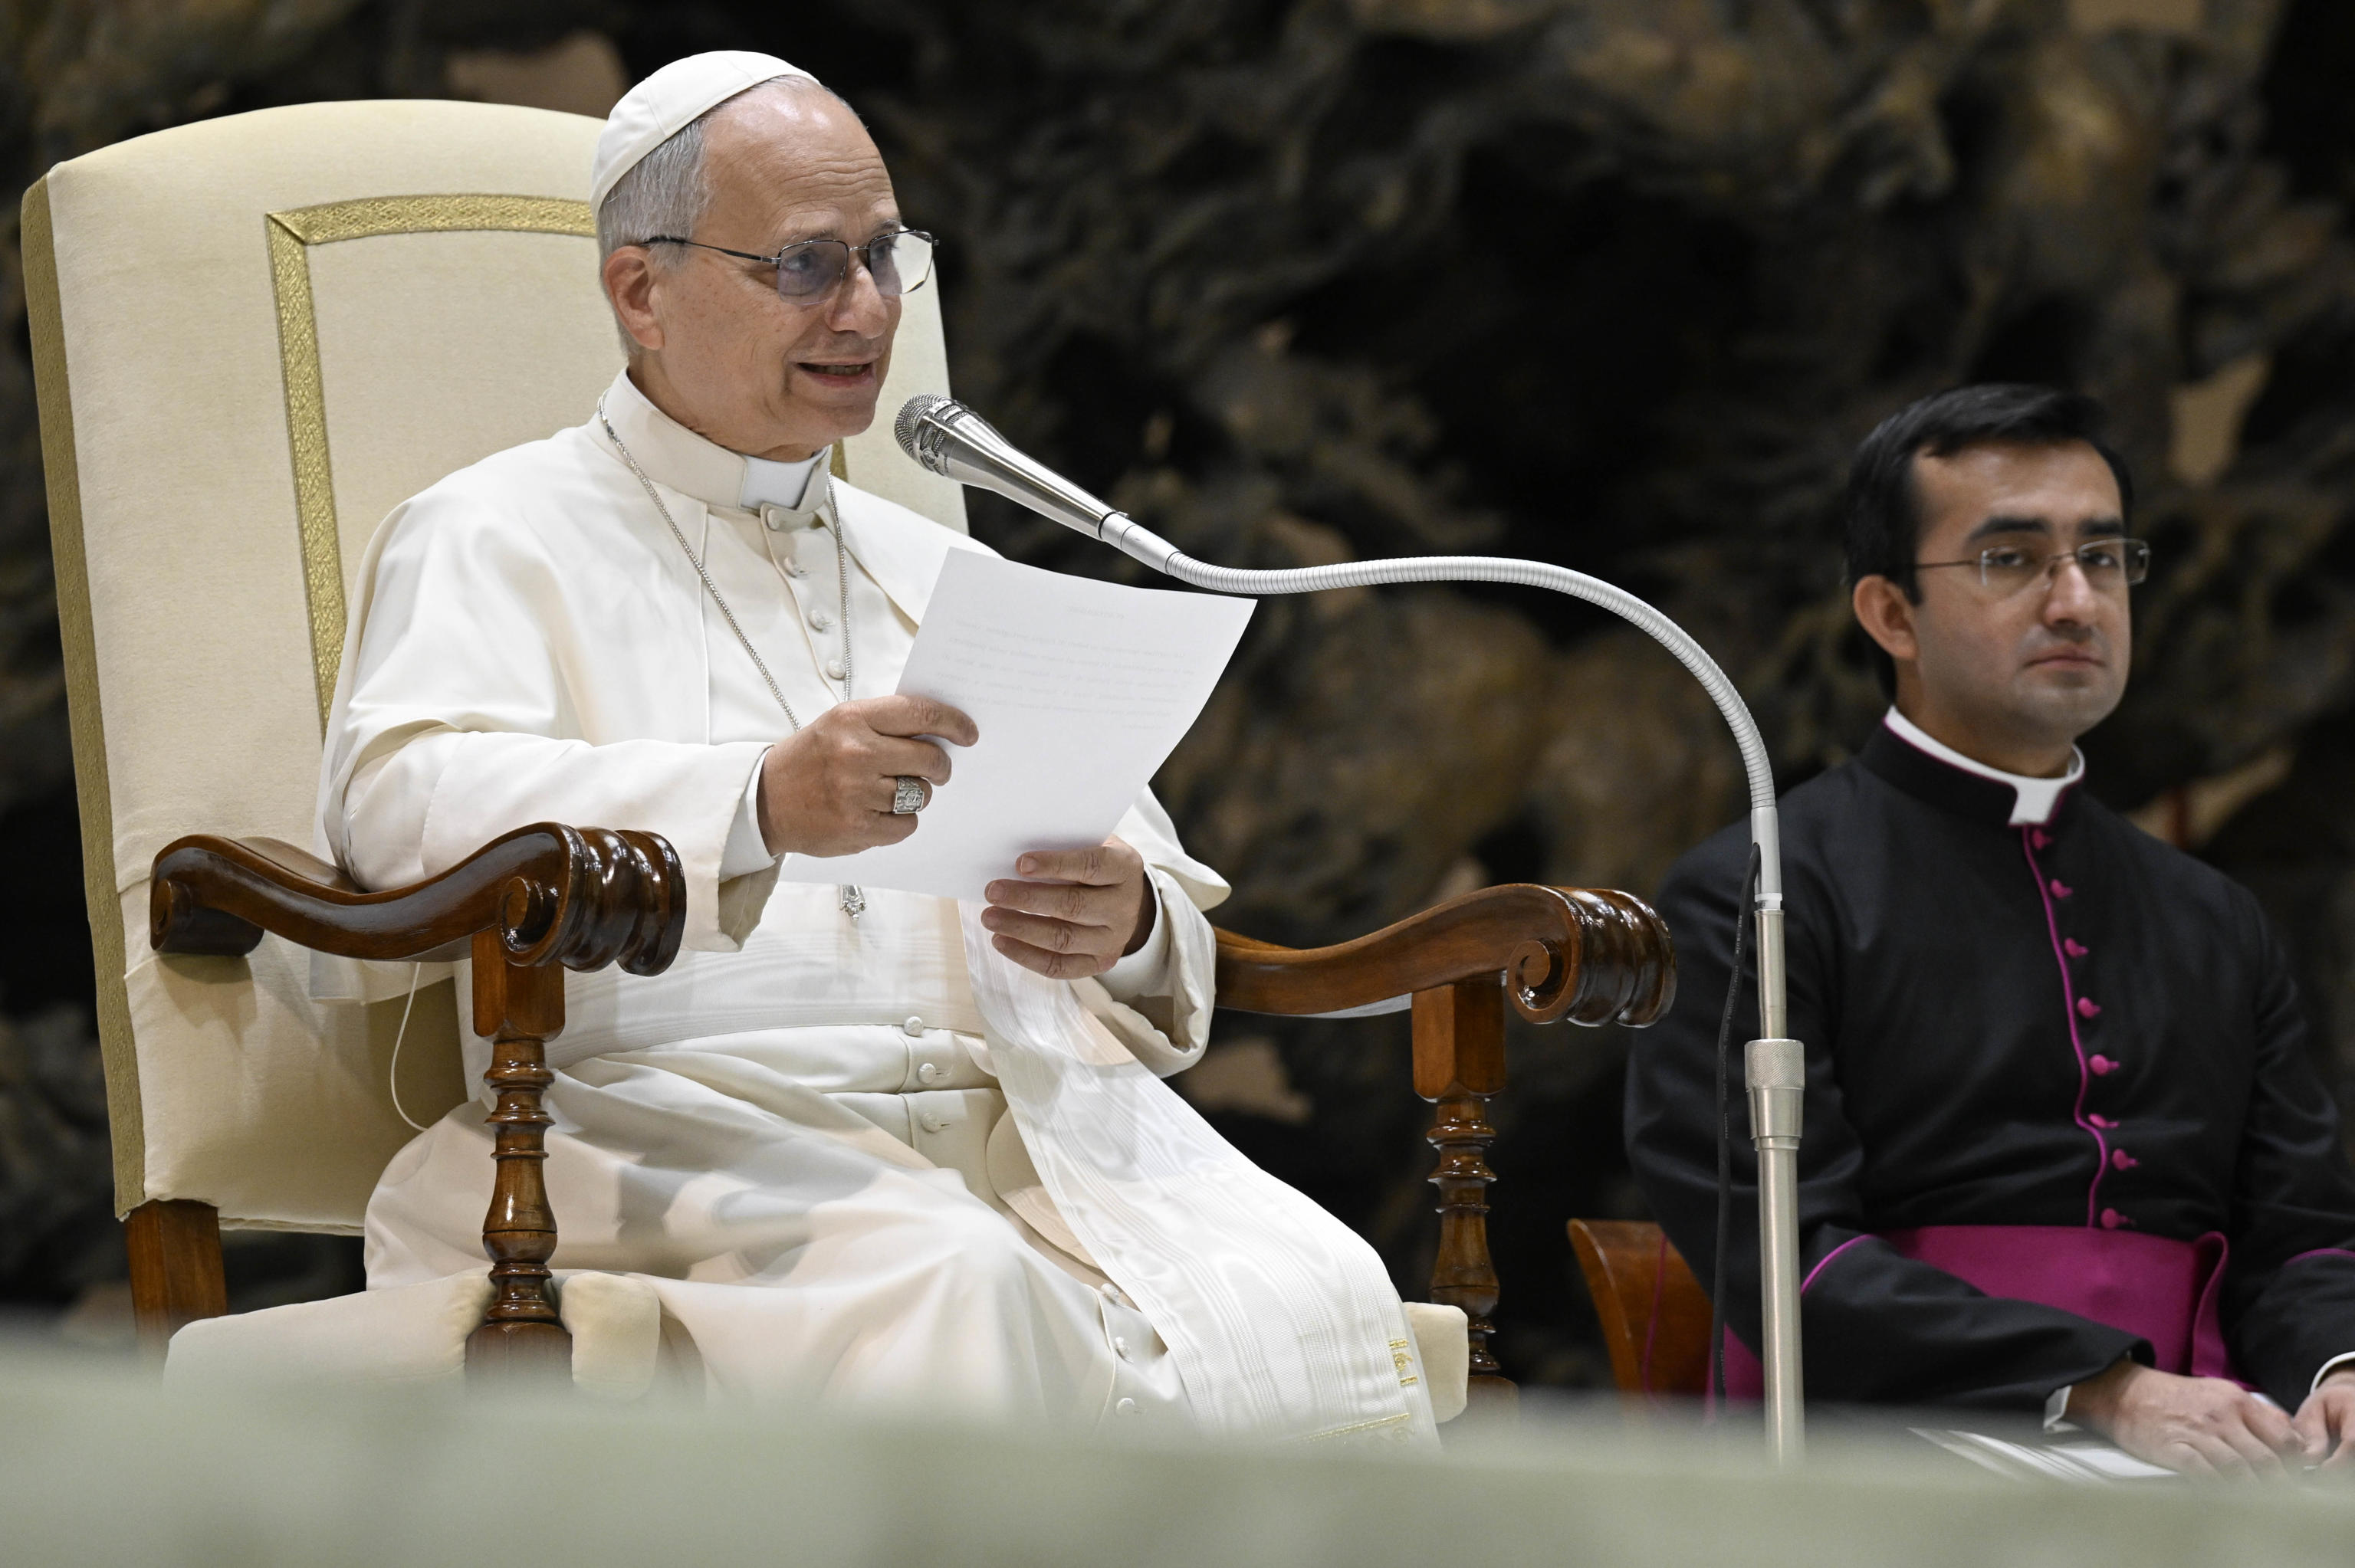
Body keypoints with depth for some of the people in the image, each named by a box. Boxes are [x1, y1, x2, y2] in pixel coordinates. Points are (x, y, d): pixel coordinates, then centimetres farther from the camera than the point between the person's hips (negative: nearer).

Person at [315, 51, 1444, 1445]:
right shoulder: (499, 538, 12)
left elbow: (1173, 939, 25)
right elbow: (399, 804, -10)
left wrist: (1130, 925, -3)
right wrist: (755, 806, -25)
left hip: (1032, 1113, 5)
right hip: (689, 1111, -5)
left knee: (1320, 1305, -27)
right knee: (955, 1301, -37)